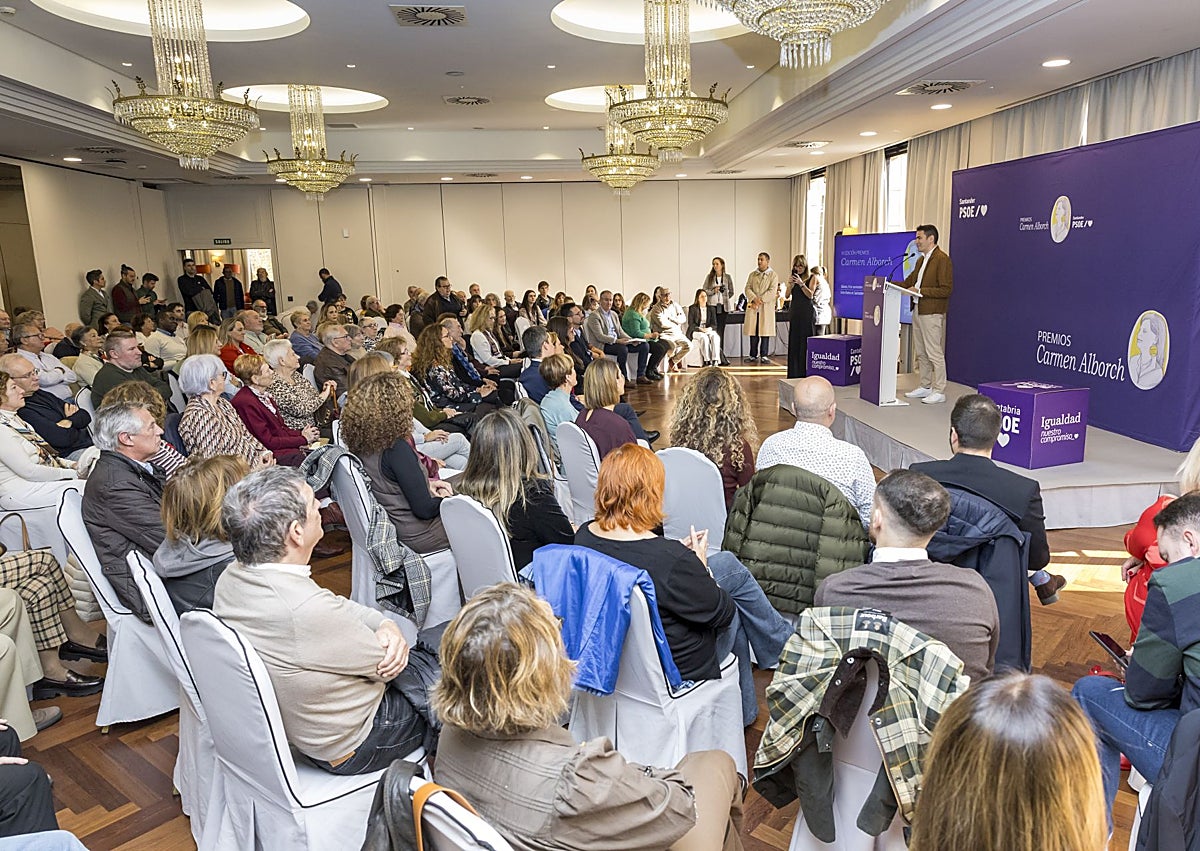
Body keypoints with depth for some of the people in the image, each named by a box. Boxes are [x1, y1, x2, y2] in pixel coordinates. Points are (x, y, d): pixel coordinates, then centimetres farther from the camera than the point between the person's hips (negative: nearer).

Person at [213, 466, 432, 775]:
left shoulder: (231, 579, -11)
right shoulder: (308, 610, -39)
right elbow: (386, 663, -21)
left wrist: (386, 625, -15)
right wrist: (389, 632, 0)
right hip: (350, 749, -8)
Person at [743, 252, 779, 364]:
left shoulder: (773, 275, 4)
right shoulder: (752, 274, 15)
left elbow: (772, 291, -7)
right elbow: (747, 289, 5)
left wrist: (760, 300, -15)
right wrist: (754, 299, -13)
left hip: (766, 307, -3)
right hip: (753, 307, 3)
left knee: (765, 332, -3)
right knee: (753, 332, 2)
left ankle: (764, 355, 1)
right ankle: (753, 355, 8)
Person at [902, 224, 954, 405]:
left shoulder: (942, 259, -11)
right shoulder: (921, 260, 18)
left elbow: (946, 289, -17)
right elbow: (909, 282, 21)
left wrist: (920, 291, -20)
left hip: (932, 313, -9)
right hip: (917, 311, 9)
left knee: (935, 353, -6)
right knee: (921, 353, 14)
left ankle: (939, 391, -1)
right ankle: (925, 387, 23)